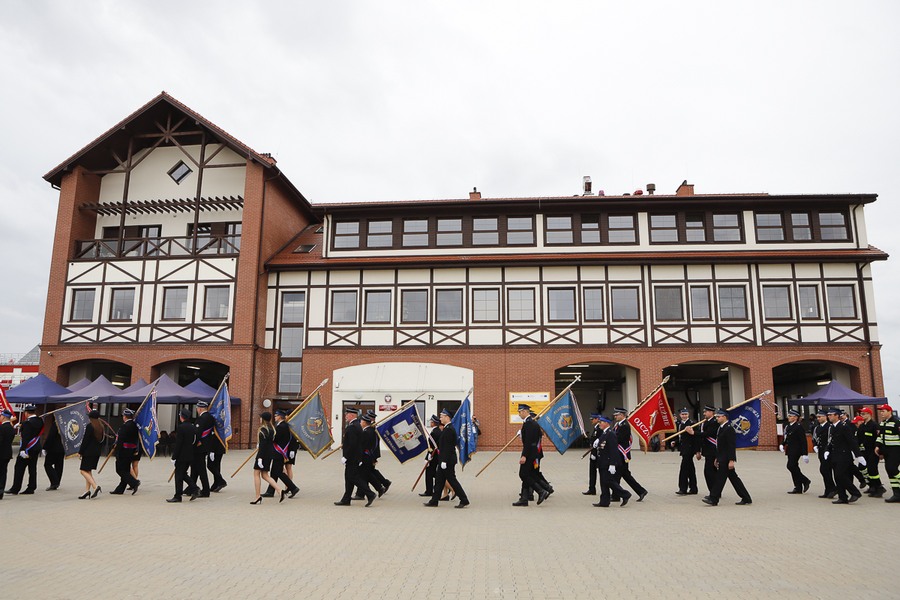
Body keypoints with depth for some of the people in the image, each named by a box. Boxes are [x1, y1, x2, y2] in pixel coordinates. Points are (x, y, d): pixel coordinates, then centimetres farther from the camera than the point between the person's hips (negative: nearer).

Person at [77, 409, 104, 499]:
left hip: (89, 451, -8)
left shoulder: (89, 426, -13)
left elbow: (85, 440, -14)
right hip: (97, 452, 8)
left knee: (83, 471, -4)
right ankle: (87, 491, 14)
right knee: (88, 471, 15)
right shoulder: (101, 426, 11)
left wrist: (80, 452, -8)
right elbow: (102, 440, 14)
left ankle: (95, 486, -18)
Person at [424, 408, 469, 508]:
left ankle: (464, 500, 3)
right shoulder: (447, 428, 13)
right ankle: (434, 501, 19)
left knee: (451, 479, -3)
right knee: (439, 479, 13)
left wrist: (444, 461, -24)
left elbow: (447, 447, -23)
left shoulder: (449, 429, -19)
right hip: (445, 459, 10)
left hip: (448, 460, -10)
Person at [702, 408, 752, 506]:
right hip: (722, 458, 10)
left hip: (726, 459, -10)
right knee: (733, 478, 12)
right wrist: (717, 458, 19)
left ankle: (713, 499, 1)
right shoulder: (721, 428, 14)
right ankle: (746, 498, 18)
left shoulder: (729, 429, -16)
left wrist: (731, 460, -23)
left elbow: (732, 446, -20)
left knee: (720, 477, -5)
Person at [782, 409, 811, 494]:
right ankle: (798, 488, 15)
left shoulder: (799, 427, -13)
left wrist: (805, 453, -18)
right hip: (790, 450, 9)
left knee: (791, 466, -14)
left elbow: (803, 441, -15)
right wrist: (783, 445, 4)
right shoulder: (788, 426, 12)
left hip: (796, 450, -9)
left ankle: (805, 481, 4)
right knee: (794, 467, 10)